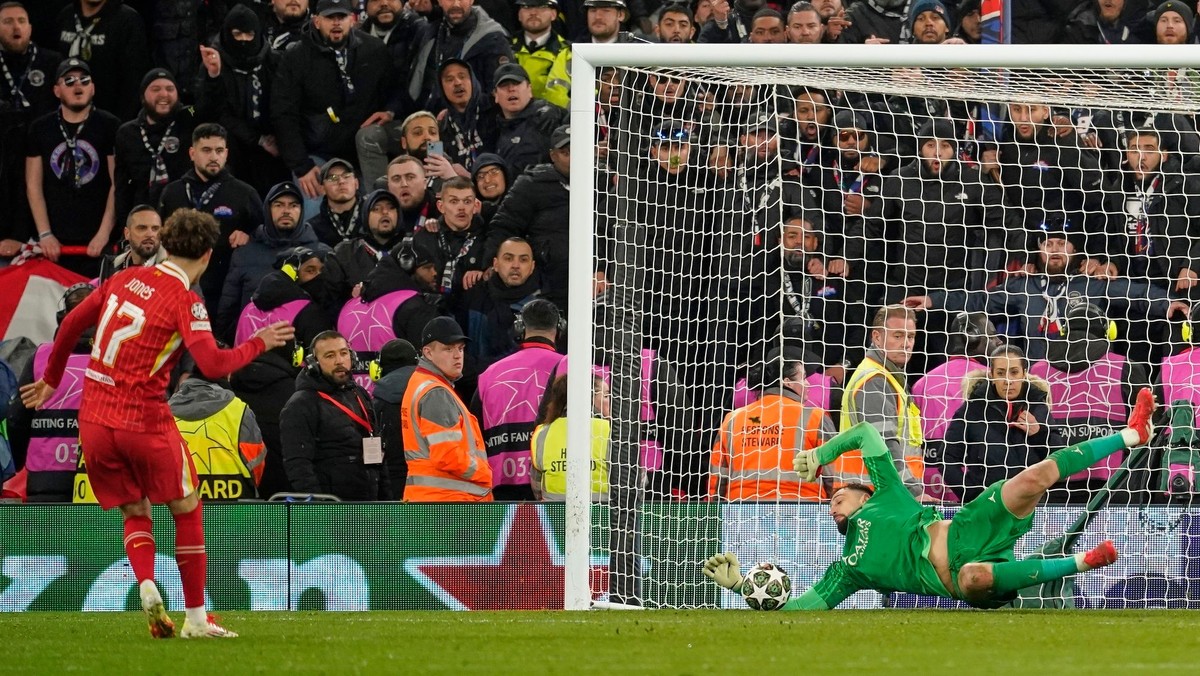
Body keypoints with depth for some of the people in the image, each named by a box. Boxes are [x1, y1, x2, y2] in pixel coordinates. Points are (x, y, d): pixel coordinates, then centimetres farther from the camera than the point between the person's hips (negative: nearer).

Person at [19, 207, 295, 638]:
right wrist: (260, 344, -2)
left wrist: (51, 379, 28)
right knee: (186, 510, 11)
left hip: (94, 420, 5)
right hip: (144, 420, -5)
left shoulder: (125, 279, 7)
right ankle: (195, 619, 10)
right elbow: (213, 365, -19)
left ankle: (147, 586, -10)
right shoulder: (185, 300, -10)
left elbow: (71, 324, 14)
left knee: (135, 513, 17)